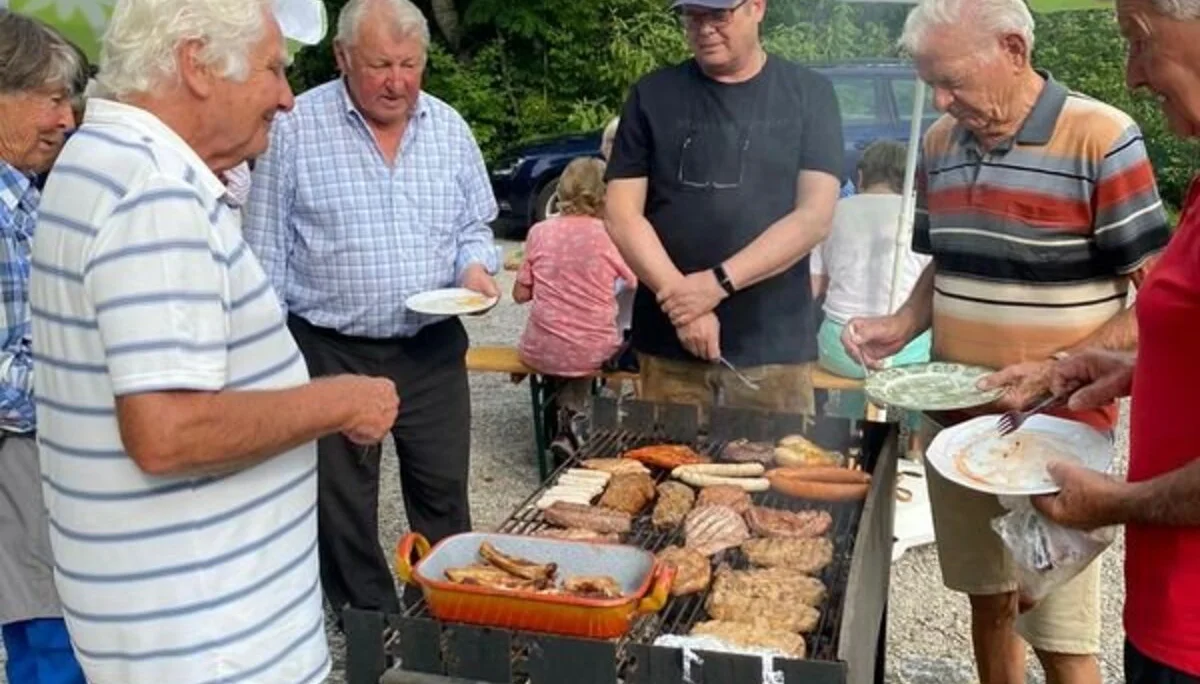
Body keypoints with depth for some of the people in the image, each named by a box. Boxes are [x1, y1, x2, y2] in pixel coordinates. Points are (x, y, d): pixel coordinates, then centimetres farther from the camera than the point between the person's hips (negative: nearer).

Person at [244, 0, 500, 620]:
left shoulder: (449, 127, 4)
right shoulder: (295, 129, -8)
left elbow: (474, 224, 13)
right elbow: (267, 255, -5)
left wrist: (475, 265, -9)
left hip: (434, 351, 3)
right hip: (332, 354, -3)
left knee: (444, 498, 15)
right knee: (343, 512, 10)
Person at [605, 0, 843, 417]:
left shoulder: (808, 93, 3)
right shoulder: (652, 95, 6)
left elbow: (815, 216, -6)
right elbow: (621, 214, 0)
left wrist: (719, 282, -16)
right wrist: (680, 300, -13)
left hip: (775, 347, -1)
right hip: (668, 345, 1)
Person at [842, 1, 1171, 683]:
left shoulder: (1101, 139, -13)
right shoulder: (940, 144, 5)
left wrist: (1057, 372, -24)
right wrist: (902, 326, -1)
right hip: (954, 423, 5)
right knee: (988, 600, 19)